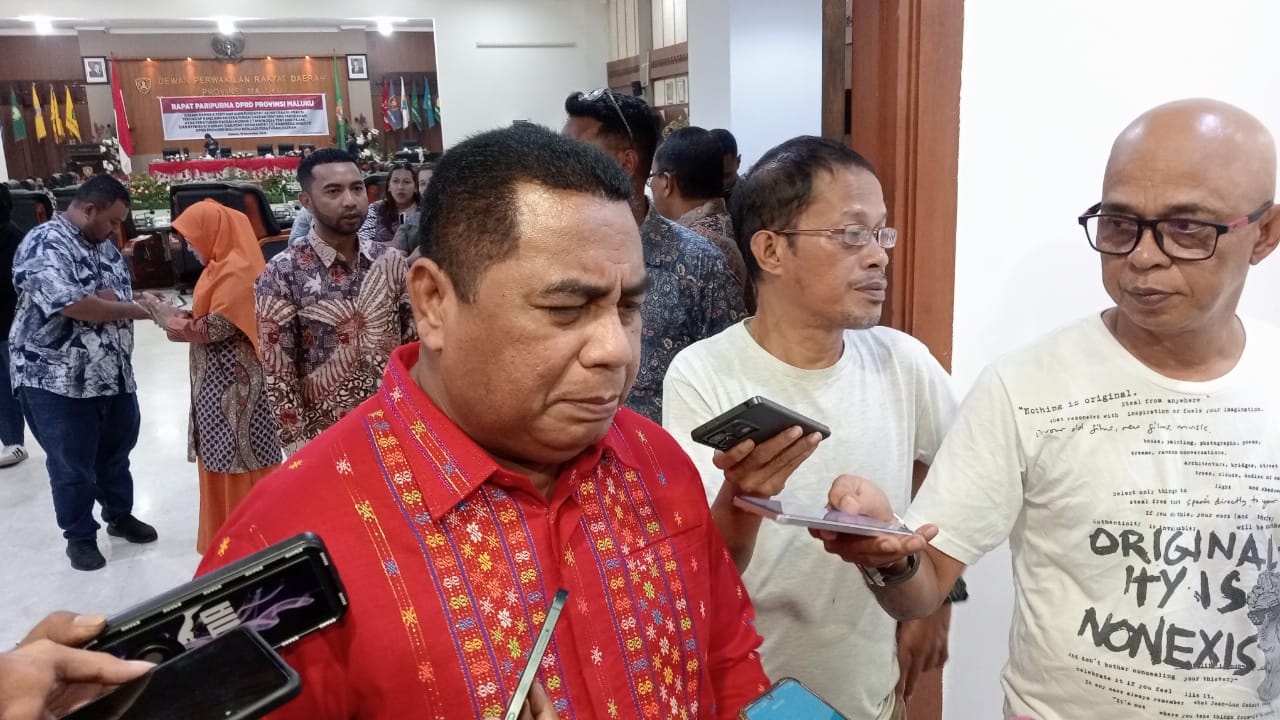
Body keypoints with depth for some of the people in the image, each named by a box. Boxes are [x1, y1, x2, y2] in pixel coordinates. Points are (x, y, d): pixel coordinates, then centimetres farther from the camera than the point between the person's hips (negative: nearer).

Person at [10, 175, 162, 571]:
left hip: (114, 374, 8)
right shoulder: (44, 245, -17)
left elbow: (120, 295, 12)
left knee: (117, 451, 21)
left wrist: (120, 300, -13)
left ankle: (120, 515, 39)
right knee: (72, 465, 7)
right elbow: (74, 306, -27)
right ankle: (80, 536, 23)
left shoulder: (104, 246, 10)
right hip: (59, 380, -8)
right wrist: (131, 308, -15)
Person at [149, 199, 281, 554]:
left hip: (233, 384, -10)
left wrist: (170, 318, -5)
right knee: (222, 463, 16)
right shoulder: (223, 267, 13)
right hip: (217, 381, 10)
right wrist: (178, 316, 1)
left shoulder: (237, 272, -17)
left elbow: (215, 328, -18)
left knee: (240, 462, 0)